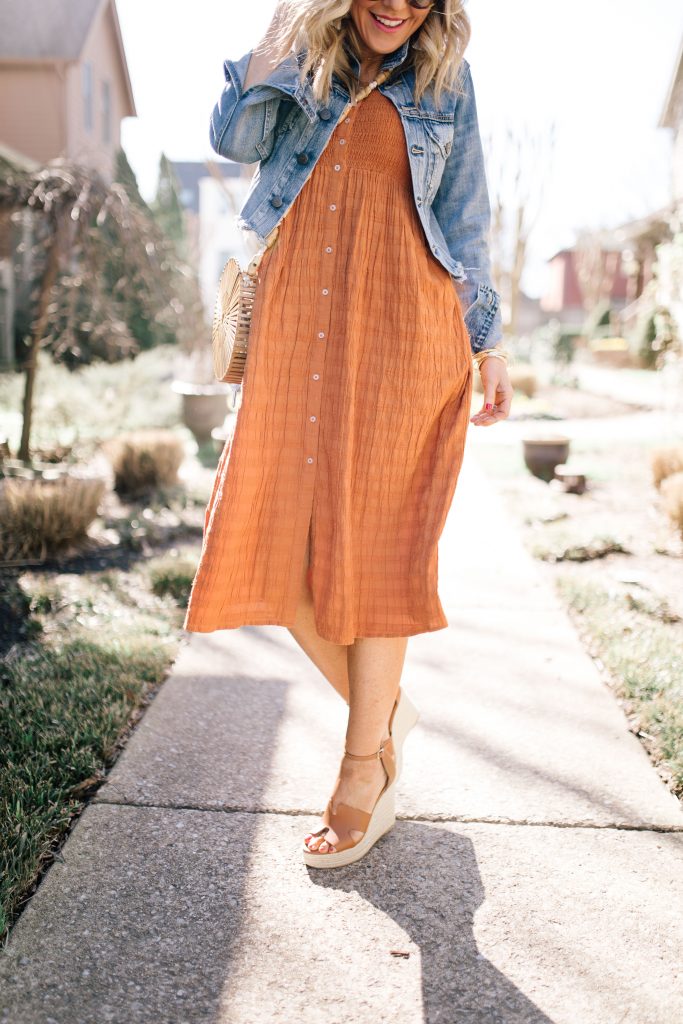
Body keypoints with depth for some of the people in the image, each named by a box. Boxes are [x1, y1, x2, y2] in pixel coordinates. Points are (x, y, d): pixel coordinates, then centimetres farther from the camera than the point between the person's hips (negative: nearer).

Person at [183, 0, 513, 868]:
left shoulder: (445, 80, 12)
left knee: (370, 546, -3)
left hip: (402, 334, -2)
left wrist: (489, 344, 10)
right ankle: (388, 711, 19)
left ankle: (365, 769, 10)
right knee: (274, 546, -3)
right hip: (297, 330, 2)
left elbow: (465, 222, 13)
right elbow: (235, 136, -4)